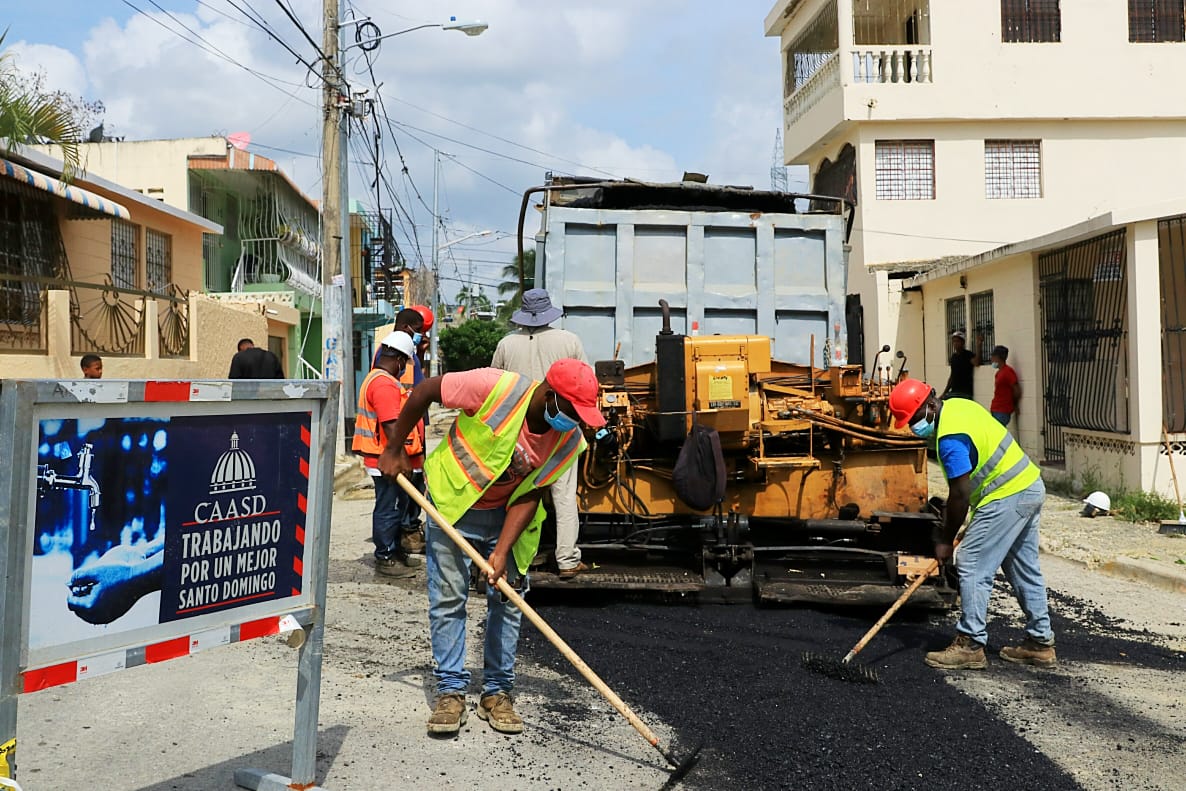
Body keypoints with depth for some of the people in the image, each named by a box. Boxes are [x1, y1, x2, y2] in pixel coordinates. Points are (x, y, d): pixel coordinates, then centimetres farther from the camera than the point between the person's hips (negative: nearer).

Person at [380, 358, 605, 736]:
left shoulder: (569, 441, -17)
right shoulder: (498, 388, -30)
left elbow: (529, 495, -14)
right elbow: (424, 391, -18)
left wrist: (501, 553, -24)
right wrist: (394, 450, -12)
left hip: (506, 513, 3)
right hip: (451, 503, -3)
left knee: (507, 599, 1)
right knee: (448, 598, -2)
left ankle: (497, 691, 13)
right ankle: (450, 691, 9)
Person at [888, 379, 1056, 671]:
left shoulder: (950, 436, -22)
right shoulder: (958, 405, 9)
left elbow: (960, 494, -19)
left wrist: (946, 539, -8)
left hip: (1006, 498, -11)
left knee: (972, 568, -7)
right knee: (1024, 570, 16)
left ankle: (970, 645, -3)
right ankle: (1039, 642, 24)